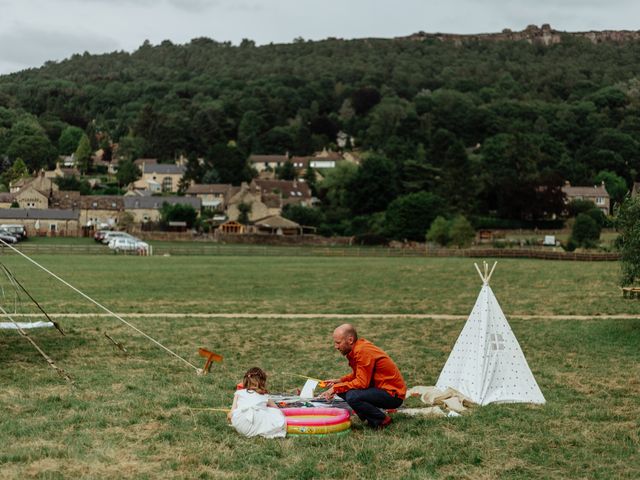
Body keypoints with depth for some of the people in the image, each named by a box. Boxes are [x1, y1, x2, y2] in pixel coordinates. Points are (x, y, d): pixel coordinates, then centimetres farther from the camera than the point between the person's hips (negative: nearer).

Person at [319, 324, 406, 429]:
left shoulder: (363, 351, -22)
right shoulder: (356, 349, 6)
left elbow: (362, 383, -25)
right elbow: (358, 375, 18)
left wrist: (336, 388, -20)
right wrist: (338, 381, 4)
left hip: (393, 394, -10)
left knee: (352, 397, -29)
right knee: (341, 390, 4)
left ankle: (383, 420, -8)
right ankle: (372, 419, 7)